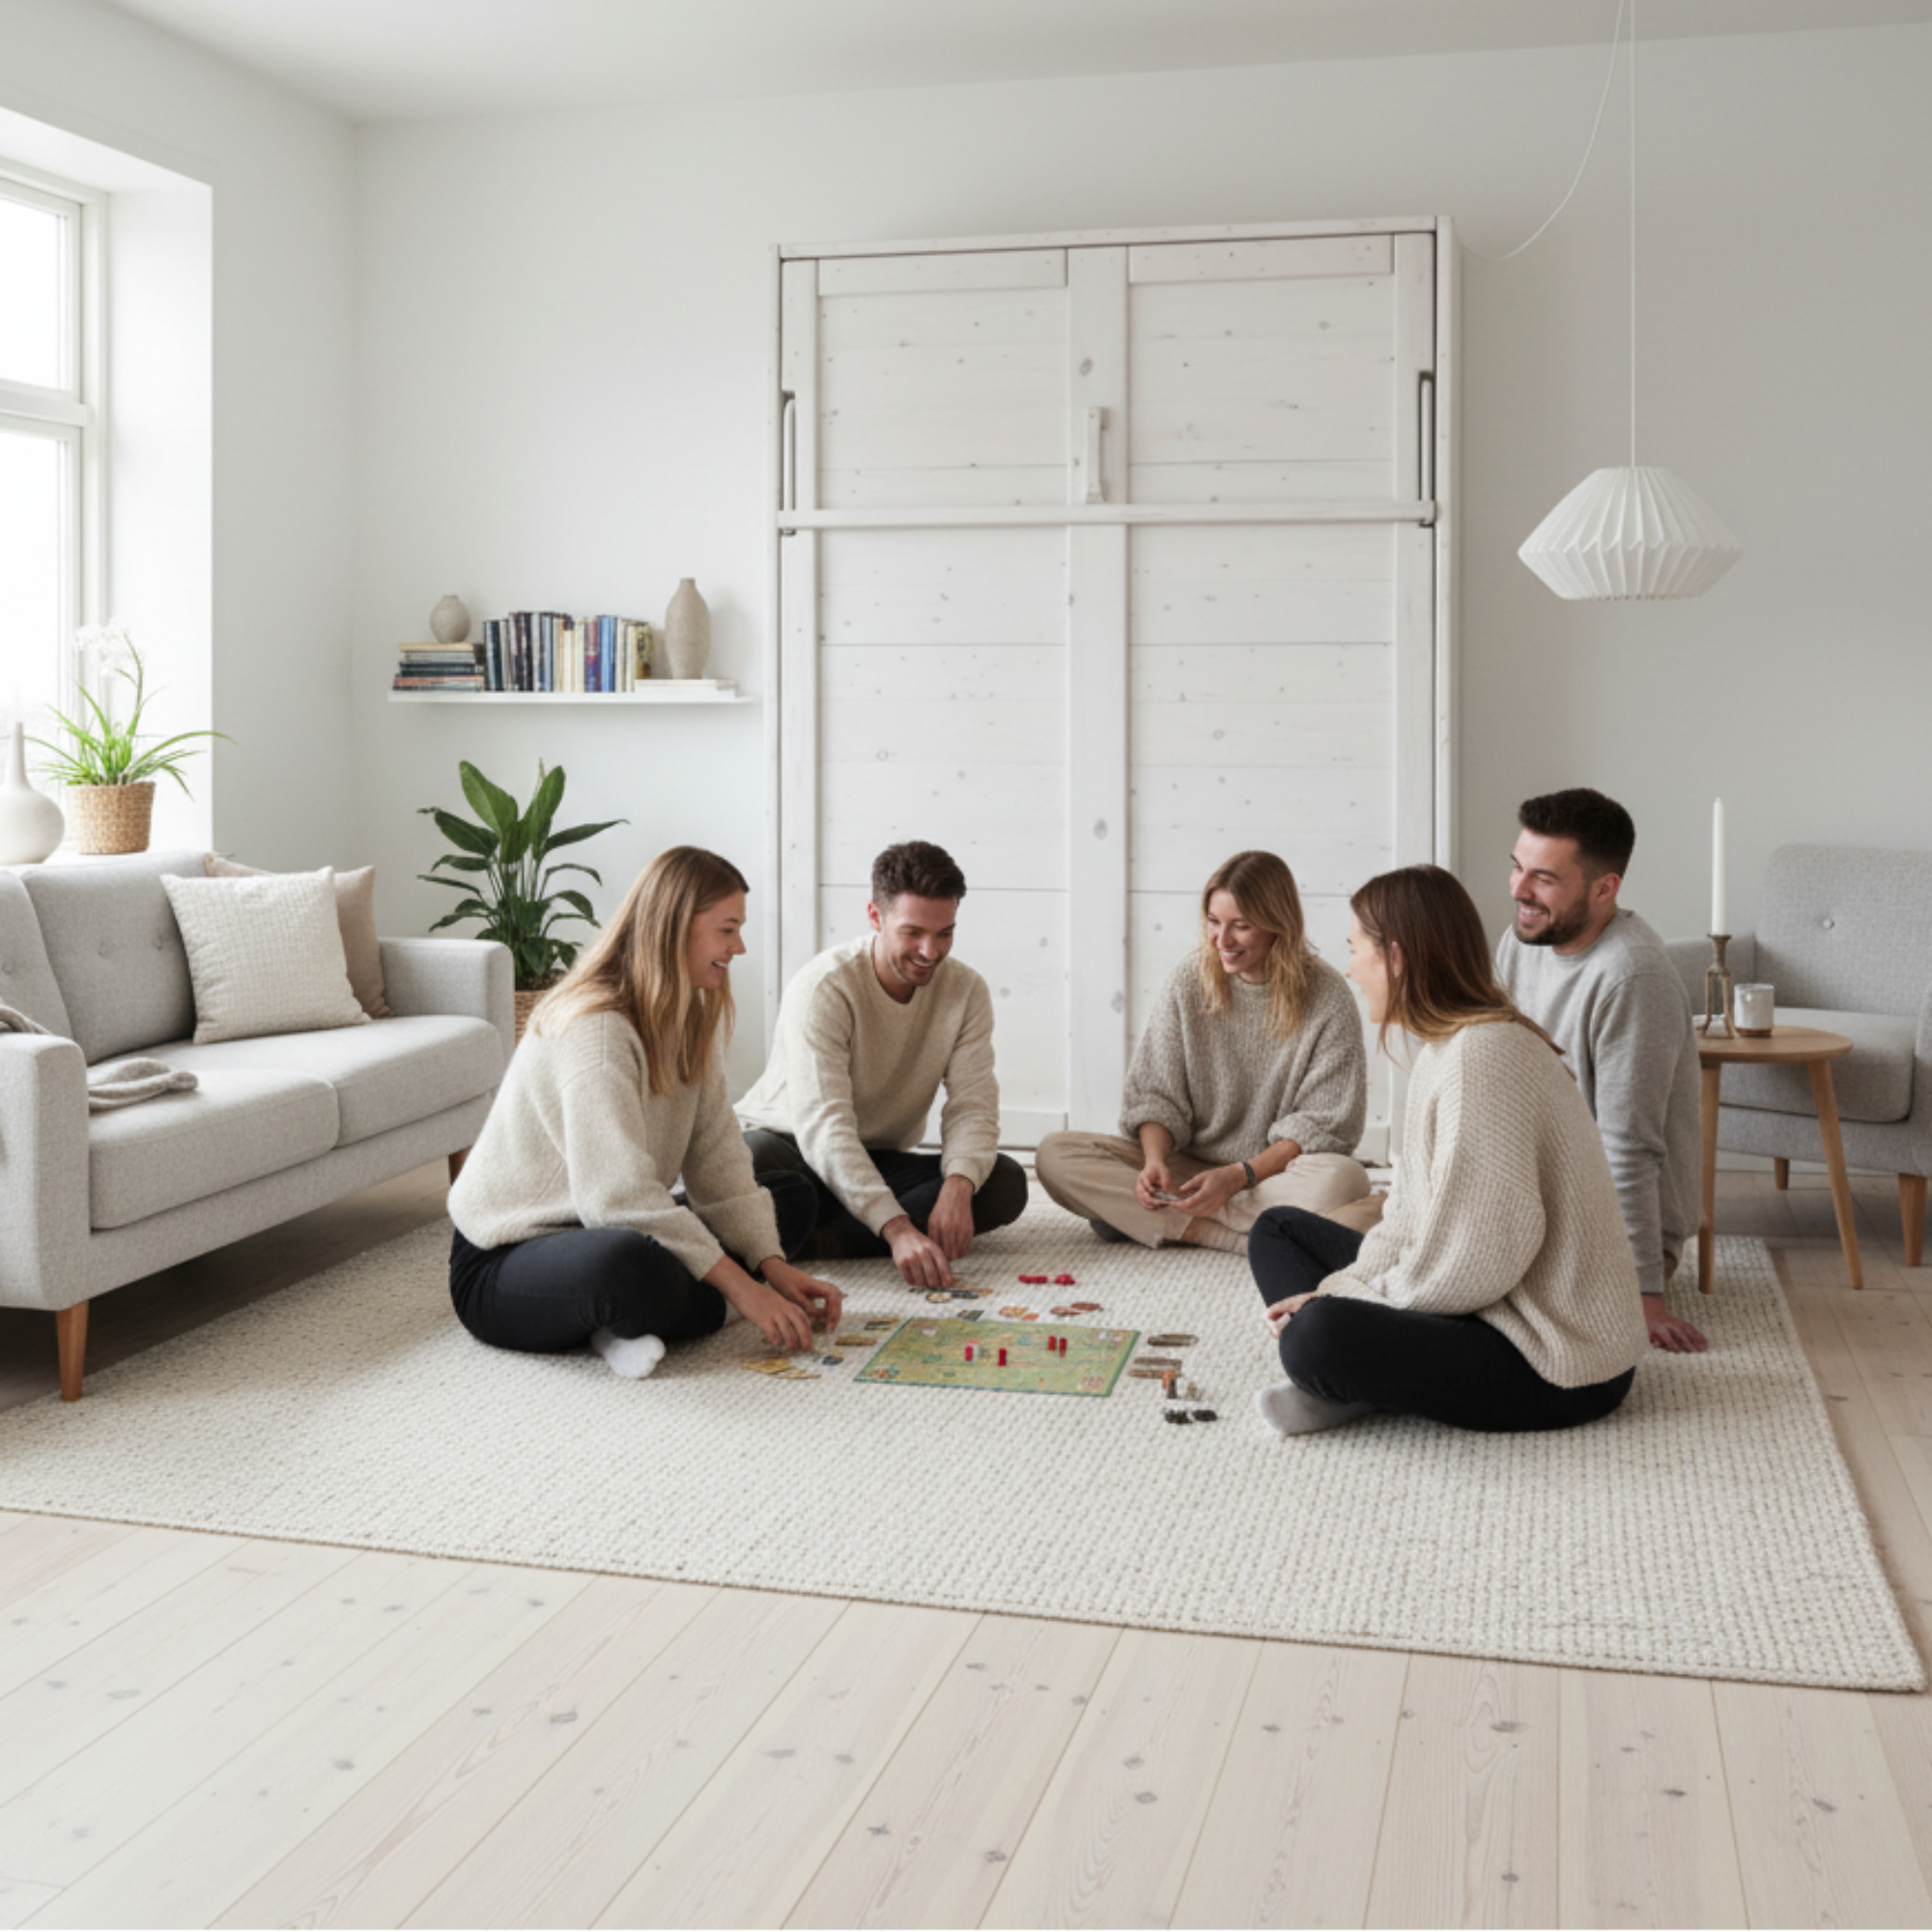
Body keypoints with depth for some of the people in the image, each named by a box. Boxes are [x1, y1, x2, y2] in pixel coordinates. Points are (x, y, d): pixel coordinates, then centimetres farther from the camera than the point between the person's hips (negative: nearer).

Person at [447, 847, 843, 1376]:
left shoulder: (689, 1017, 6)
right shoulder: (593, 1029, -24)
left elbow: (716, 1159, 0)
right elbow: (618, 1194, -31)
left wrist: (774, 1267, -13)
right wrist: (742, 1288, -30)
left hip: (608, 1229, 10)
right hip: (503, 1263, -10)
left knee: (793, 1198, 9)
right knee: (622, 1261, -43)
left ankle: (628, 1325, -7)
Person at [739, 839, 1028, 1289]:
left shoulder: (966, 990, -7)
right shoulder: (823, 988, -23)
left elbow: (972, 1106, -13)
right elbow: (823, 1128, -32)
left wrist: (958, 1185, -36)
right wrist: (897, 1228, -44)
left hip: (880, 1162, 6)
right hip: (788, 1147, -5)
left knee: (1006, 1182, -23)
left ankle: (827, 1239, -27)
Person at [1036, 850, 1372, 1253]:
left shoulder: (1327, 997, -8)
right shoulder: (1188, 982, 0)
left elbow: (1325, 1125, -8)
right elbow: (1155, 1094, 2)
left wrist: (1239, 1175, -20)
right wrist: (1155, 1159, -19)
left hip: (1277, 1171, -2)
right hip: (1190, 1167, 2)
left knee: (1343, 1179, -38)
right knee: (1055, 1154, -18)